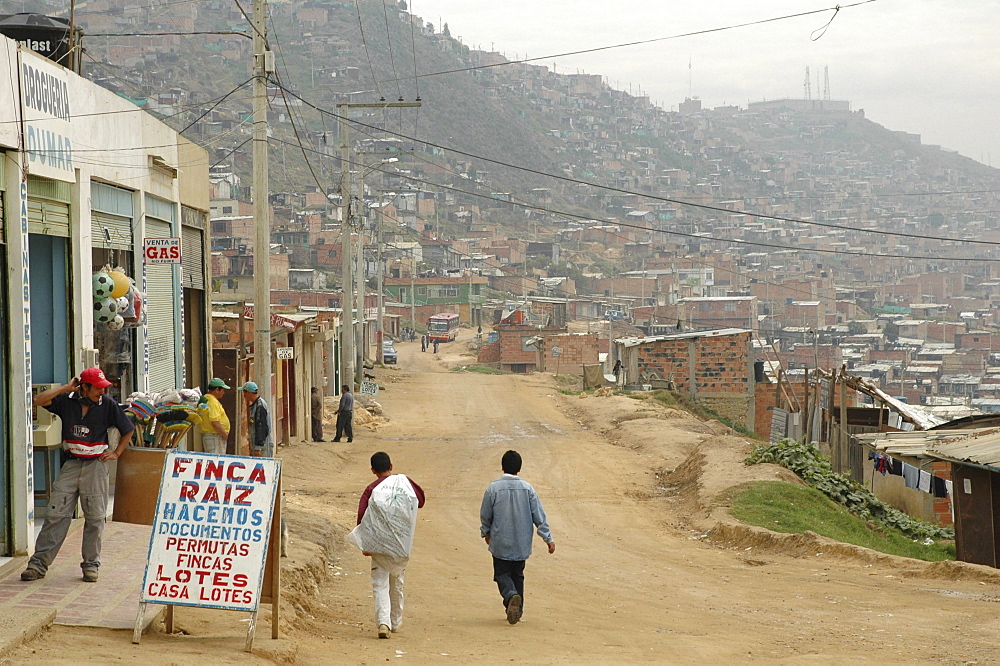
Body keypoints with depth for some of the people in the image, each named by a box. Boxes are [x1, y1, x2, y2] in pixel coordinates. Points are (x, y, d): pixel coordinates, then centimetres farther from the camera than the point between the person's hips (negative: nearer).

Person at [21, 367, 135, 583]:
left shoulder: (107, 405, -2)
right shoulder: (67, 401, -1)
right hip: (70, 465, 0)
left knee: (95, 518, 3)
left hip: (95, 466, 0)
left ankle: (91, 565, 14)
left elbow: (128, 429, 9)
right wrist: (66, 388, -10)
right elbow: (39, 400, -13)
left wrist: (116, 453, 3)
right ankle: (38, 563, 1)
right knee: (56, 514, -2)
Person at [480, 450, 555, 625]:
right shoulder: (527, 488, -4)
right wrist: (548, 538, 5)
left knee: (502, 574, 6)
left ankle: (511, 596, -24)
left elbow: (485, 515, 1)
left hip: (500, 543, -2)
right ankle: (517, 610, 15)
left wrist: (486, 533, 20)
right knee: (517, 575, 17)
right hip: (522, 544, 2)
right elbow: (539, 515, -2)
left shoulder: (493, 488, -9)